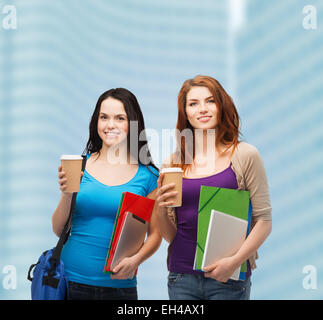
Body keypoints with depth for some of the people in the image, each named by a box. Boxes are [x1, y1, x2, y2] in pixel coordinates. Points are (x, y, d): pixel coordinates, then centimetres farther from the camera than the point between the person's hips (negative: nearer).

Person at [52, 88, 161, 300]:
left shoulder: (148, 175, 0)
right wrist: (66, 195, -12)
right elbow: (58, 230, 4)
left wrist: (136, 260, -14)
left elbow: (155, 234, 4)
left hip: (119, 284, 0)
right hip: (71, 281, 1)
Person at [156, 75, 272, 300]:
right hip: (181, 278, 3)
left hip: (229, 280, -2)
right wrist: (161, 209, -8)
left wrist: (234, 261, -15)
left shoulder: (245, 155, -2)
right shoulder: (172, 164, 6)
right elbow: (170, 236, 12)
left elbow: (264, 220, -4)